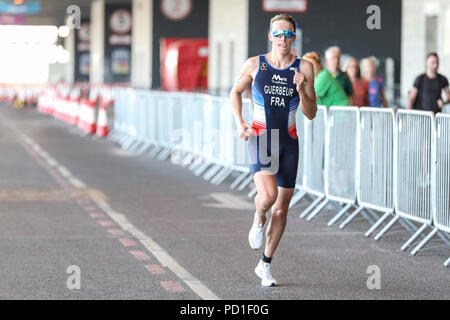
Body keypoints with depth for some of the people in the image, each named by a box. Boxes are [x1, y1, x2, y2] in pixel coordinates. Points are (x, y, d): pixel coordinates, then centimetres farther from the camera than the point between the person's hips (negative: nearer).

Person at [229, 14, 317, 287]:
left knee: (282, 208, 7)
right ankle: (258, 220, 12)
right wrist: (240, 123, 2)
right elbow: (236, 92, 15)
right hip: (260, 138, -2)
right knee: (268, 196, -25)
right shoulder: (254, 65, -2)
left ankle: (265, 265, 24)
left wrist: (301, 89, -17)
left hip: (288, 141, 2)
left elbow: (311, 114, 0)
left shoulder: (304, 69, -1)